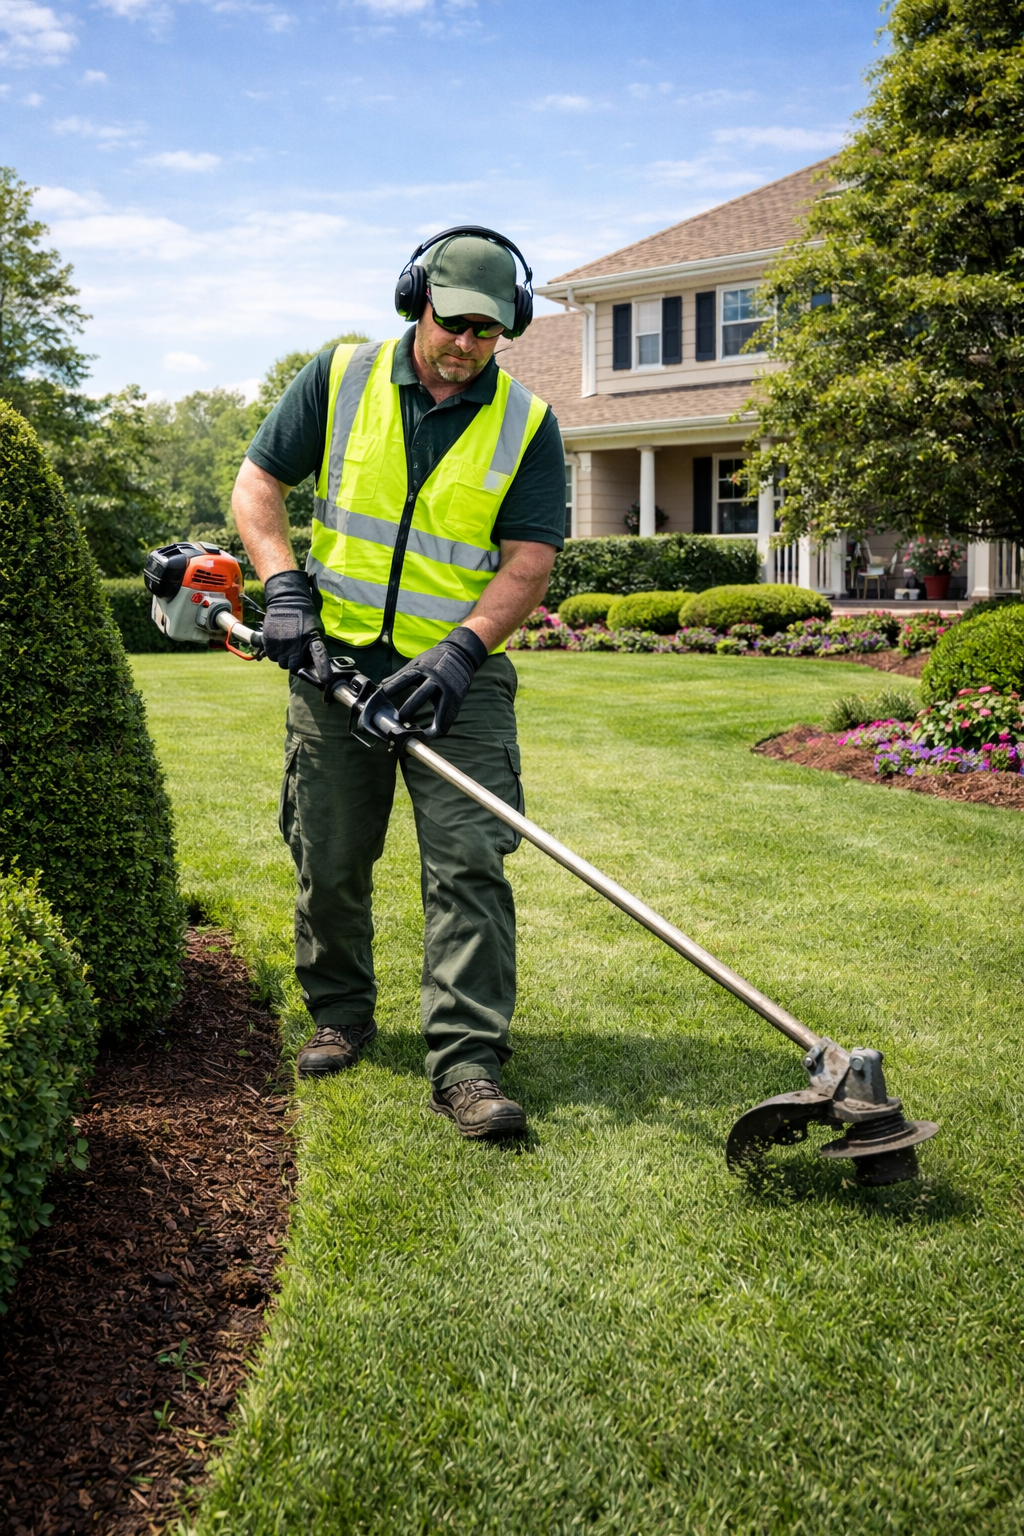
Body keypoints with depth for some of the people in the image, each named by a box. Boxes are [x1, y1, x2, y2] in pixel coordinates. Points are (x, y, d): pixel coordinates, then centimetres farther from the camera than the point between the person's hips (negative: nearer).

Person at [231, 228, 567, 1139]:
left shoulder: (528, 425, -1)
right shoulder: (340, 380, 1)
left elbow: (530, 560, -6)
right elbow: (258, 484, 5)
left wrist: (461, 650, -20)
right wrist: (283, 586, -10)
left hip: (458, 671, -1)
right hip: (335, 657, 2)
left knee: (468, 862, -10)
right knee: (330, 858, 9)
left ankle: (466, 1062, -8)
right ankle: (340, 1013, 30)